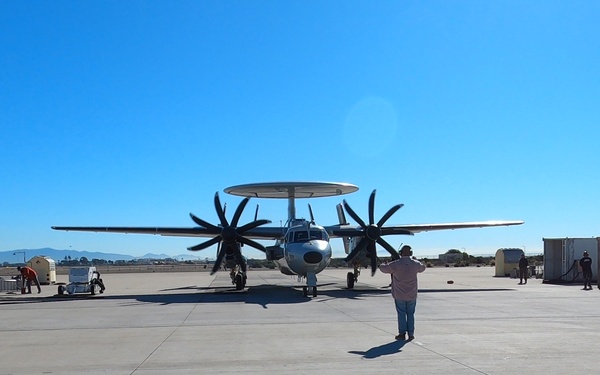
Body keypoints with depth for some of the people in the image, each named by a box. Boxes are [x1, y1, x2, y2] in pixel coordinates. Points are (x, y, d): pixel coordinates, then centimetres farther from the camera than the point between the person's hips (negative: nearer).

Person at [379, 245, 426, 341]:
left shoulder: (395, 264, -17)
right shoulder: (415, 264, -6)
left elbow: (383, 268, -4)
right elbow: (422, 267, 18)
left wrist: (383, 264, 20)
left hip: (399, 295, -2)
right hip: (412, 295, 2)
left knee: (401, 314, 7)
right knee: (410, 314, 12)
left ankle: (402, 333, 8)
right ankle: (411, 334, 11)